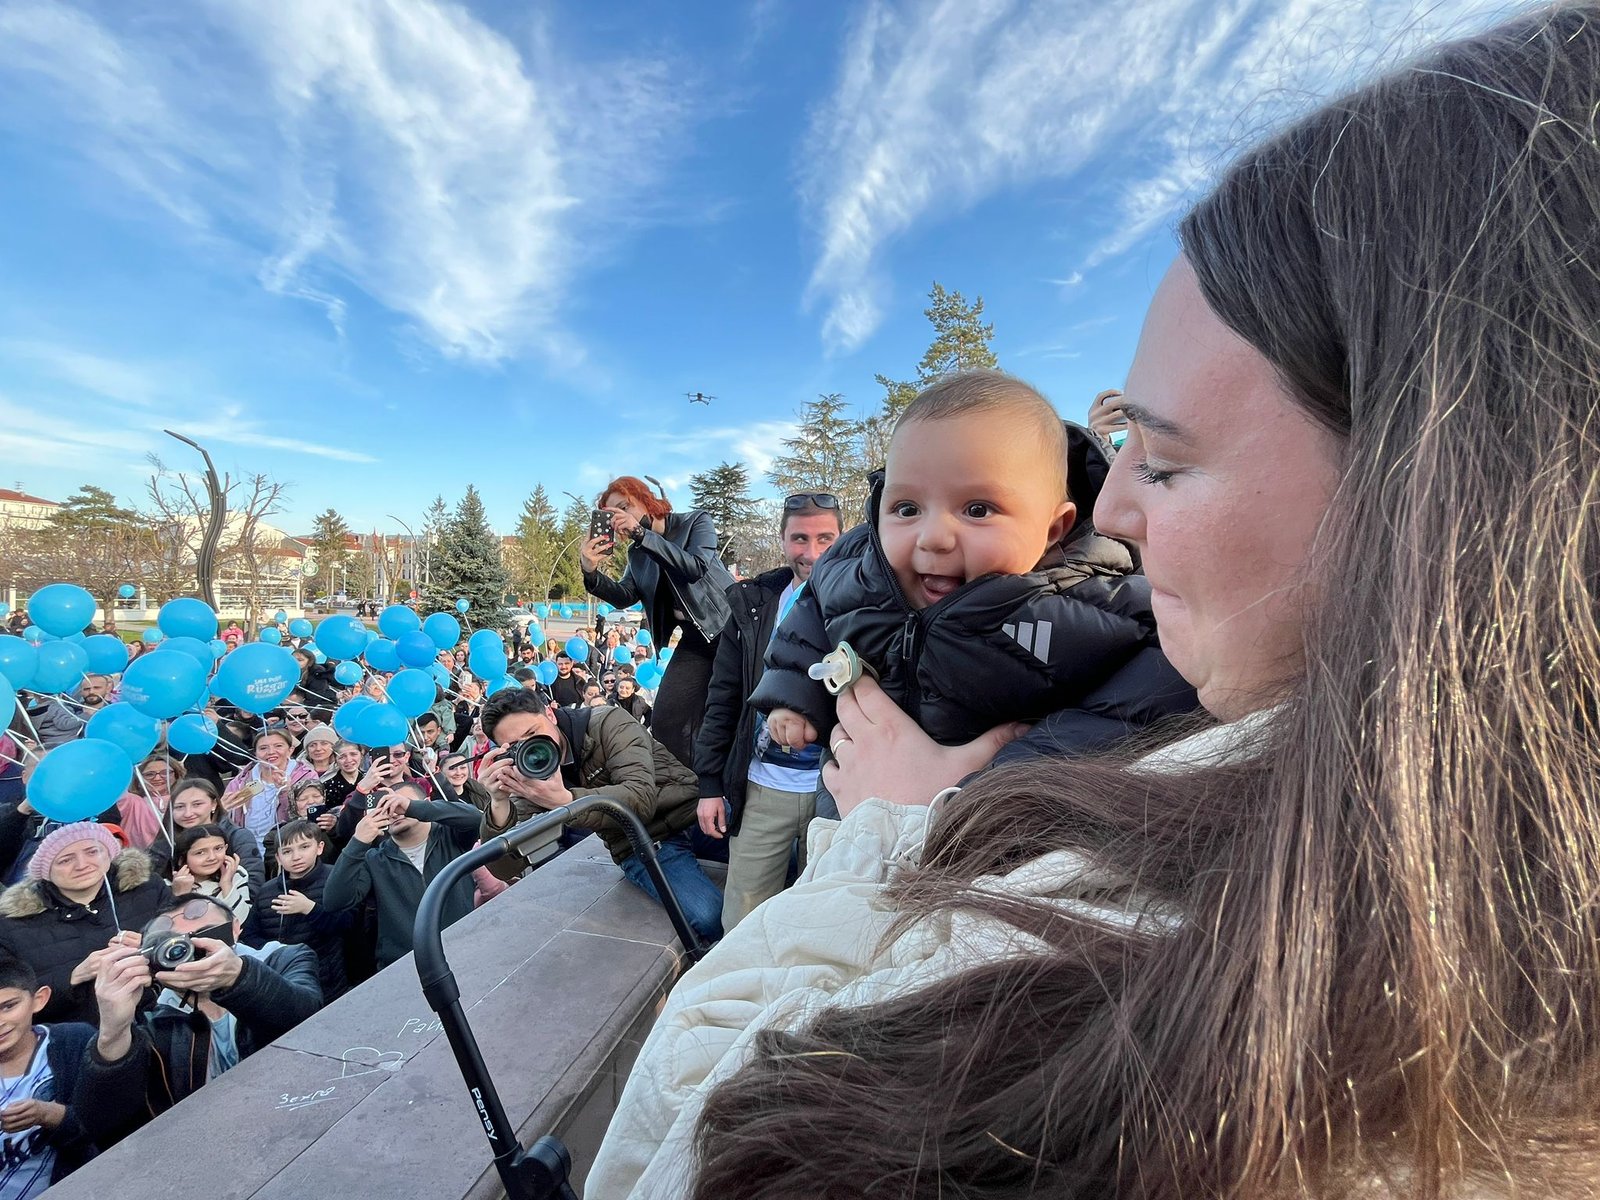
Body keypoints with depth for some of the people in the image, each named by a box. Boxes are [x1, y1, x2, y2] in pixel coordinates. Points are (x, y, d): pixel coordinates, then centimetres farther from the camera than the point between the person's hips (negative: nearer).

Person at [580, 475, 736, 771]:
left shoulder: (696, 521, -5)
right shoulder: (637, 552, 10)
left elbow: (696, 567, -22)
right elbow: (624, 596, 1)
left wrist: (641, 533, -25)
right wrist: (591, 572, -18)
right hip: (693, 641, 5)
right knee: (666, 723, -3)